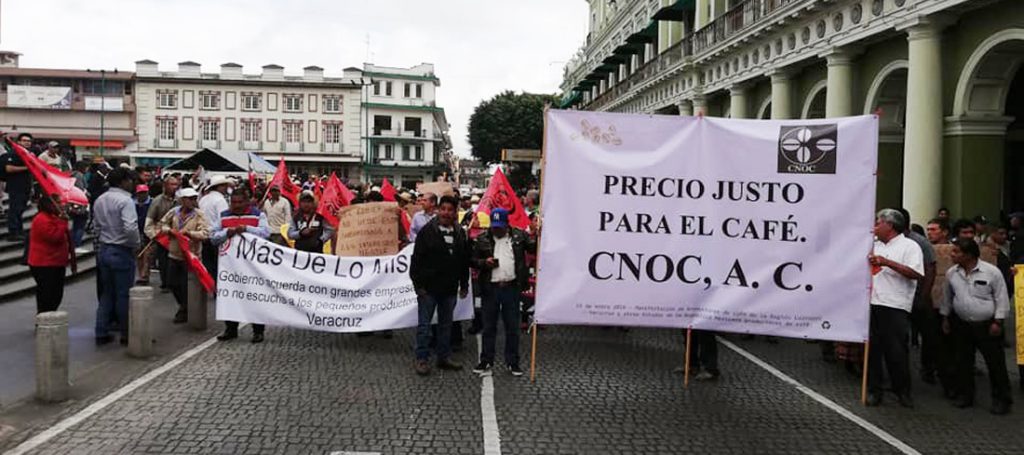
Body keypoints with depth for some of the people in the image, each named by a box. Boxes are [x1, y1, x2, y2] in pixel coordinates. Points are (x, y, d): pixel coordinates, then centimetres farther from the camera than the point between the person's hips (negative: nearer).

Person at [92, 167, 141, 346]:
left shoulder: (100, 200, 8)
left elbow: (96, 225, 12)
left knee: (106, 293, 16)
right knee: (123, 295, 3)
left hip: (104, 250, 8)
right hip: (122, 251, -7)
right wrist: (136, 243, -11)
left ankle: (101, 333, 18)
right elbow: (130, 228, -27)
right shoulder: (125, 200, -18)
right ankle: (126, 335, 12)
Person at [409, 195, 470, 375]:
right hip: (429, 288, -4)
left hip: (450, 288, 5)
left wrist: (464, 284, 11)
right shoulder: (427, 231, -6)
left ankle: (444, 357, 23)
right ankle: (422, 359, 10)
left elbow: (465, 262, 14)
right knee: (424, 324, 2)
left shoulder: (460, 233, 8)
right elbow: (417, 259, -7)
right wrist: (418, 284, -11)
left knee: (446, 324, 13)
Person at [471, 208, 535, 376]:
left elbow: (534, 247, 0)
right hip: (490, 288, 0)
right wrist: (484, 262, -12)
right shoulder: (482, 239, 4)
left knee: (512, 327, 7)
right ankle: (486, 361, 19)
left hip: (511, 287, 0)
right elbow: (472, 260, 7)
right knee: (489, 327, 9)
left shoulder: (519, 236, 4)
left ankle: (512, 362, 18)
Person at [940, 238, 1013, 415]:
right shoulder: (951, 273, 0)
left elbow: (1001, 298, -7)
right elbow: (947, 298, 13)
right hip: (962, 325, 4)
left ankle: (1001, 399, 13)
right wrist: (945, 318, 14)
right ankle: (965, 395, 22)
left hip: (987, 325, -4)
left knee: (996, 363, 2)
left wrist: (997, 322, -10)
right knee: (963, 362, 10)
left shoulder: (991, 272, -12)